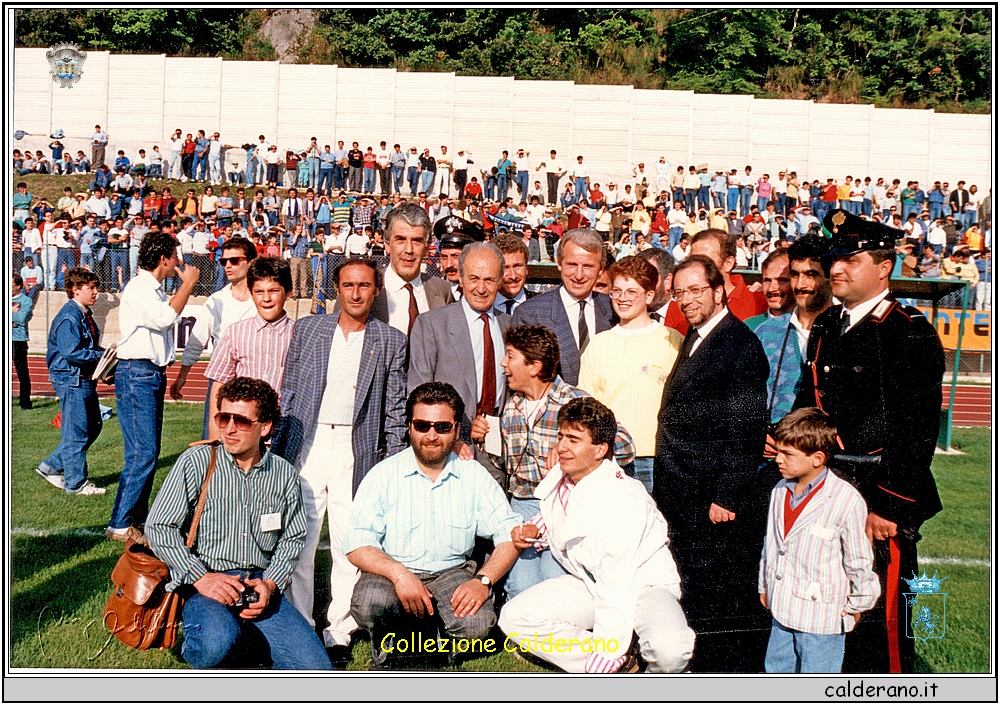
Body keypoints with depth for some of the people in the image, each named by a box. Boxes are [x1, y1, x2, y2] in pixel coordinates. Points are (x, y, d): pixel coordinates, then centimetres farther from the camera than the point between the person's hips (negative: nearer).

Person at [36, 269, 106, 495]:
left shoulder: (85, 315, 13)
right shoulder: (69, 317, -17)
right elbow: (72, 352, -24)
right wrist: (102, 355, -17)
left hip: (84, 379, 10)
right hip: (71, 380, -10)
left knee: (93, 426, 15)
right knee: (77, 433, -1)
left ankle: (51, 466, 25)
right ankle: (76, 483, 10)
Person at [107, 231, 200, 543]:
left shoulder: (155, 289, 19)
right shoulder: (138, 287, -12)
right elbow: (164, 318, -27)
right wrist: (188, 283, -18)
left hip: (152, 375, 10)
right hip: (136, 374, -10)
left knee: (148, 451, 12)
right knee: (143, 453, -11)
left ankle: (138, 518, 19)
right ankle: (120, 525, -5)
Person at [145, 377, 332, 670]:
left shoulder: (284, 474, 8)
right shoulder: (197, 462, -2)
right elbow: (159, 527, -5)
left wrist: (270, 584, -5)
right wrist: (201, 577, -15)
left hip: (261, 584, 3)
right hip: (203, 585, -3)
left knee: (316, 670, -12)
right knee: (217, 643, -36)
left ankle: (241, 639, 13)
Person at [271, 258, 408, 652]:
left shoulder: (391, 342, 7)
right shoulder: (307, 330, 10)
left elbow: (396, 410, 7)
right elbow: (287, 394, 11)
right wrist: (277, 450, 6)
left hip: (358, 453, -1)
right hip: (306, 449, 1)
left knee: (351, 545, 2)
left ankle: (340, 629, 17)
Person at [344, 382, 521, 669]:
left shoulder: (474, 476, 1)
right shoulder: (384, 475, -4)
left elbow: (509, 534, -1)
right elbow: (357, 544, -11)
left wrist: (484, 580, -18)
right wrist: (399, 574, -28)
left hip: (452, 572, 1)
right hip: (391, 572, -1)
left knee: (477, 624, -27)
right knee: (369, 604, -33)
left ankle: (432, 627, 9)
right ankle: (385, 645, 3)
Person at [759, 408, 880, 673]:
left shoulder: (846, 500, -20)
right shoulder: (781, 491, 0)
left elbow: (859, 560, -10)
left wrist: (858, 604, 0)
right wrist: (764, 585, 19)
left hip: (821, 616, -6)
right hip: (782, 610, 6)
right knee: (776, 669, 20)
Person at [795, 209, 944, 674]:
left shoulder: (912, 335, -10)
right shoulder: (826, 327, 12)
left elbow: (917, 430, -14)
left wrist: (888, 507, -16)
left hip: (882, 504, -7)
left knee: (880, 618, 1)